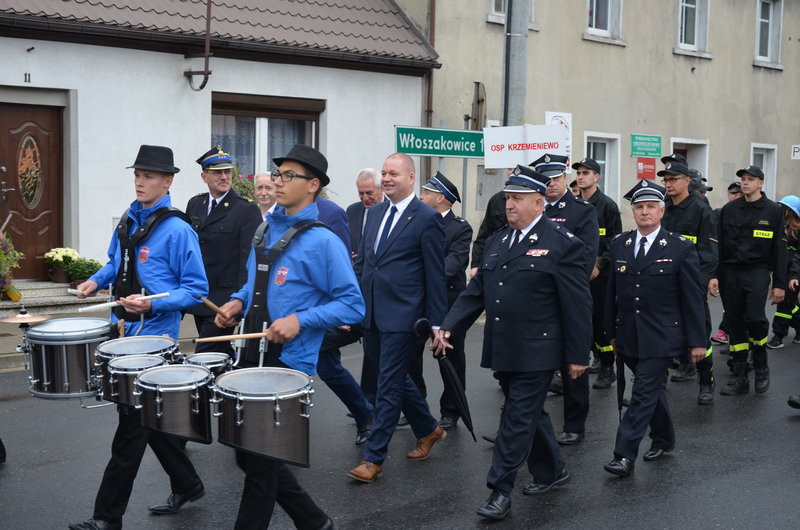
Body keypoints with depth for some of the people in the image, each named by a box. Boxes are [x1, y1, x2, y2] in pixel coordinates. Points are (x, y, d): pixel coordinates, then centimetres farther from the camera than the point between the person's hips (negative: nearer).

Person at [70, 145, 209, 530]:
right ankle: (187, 487, 32)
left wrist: (152, 304, -25)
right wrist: (97, 280, 6)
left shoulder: (177, 230, -14)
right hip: (124, 330, 8)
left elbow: (196, 289, -13)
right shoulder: (128, 220, 8)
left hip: (154, 336, -8)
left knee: (132, 426, -1)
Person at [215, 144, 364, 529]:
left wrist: (300, 320, -23)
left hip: (288, 361, -8)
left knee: (259, 460, 2)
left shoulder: (323, 241, -13)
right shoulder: (266, 229, 10)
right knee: (249, 454, 14)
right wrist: (238, 302, 3)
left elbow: (353, 305, -14)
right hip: (251, 353, 8)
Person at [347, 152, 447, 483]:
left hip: (401, 316, -7)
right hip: (371, 314, 7)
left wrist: (436, 323, -9)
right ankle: (428, 430, 37)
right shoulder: (376, 213, 12)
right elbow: (361, 261, 17)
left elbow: (435, 276, -8)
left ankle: (373, 458, 5)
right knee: (396, 379, 18)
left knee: (389, 385, -2)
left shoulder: (427, 218, -9)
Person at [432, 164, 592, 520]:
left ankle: (500, 491, 4)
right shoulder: (496, 242, 11)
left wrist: (578, 356, -10)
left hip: (535, 352, -7)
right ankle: (552, 471, 35)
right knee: (529, 413, 18)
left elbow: (578, 304, -10)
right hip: (503, 350, 7)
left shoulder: (562, 244, -10)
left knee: (518, 418, -3)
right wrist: (448, 327, -2)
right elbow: (475, 292, 10)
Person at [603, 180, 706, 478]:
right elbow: (612, 293, 11)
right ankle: (663, 440, 37)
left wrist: (697, 341, -5)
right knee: (653, 390, 19)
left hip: (660, 338, -4)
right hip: (629, 338, 5)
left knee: (644, 394, -8)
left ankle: (625, 456, -7)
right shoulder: (619, 245, 6)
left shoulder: (680, 249, -6)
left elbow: (693, 299, -4)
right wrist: (612, 332, 11)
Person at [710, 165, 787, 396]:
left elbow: (779, 249, 3)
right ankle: (739, 378, 12)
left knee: (754, 318, -18)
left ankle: (761, 366, 8)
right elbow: (718, 245, 8)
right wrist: (714, 275, -1)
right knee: (735, 322, 4)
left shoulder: (773, 210, 3)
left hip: (757, 271, -3)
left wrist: (779, 284, -1)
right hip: (730, 272, 3)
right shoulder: (729, 209, 8)